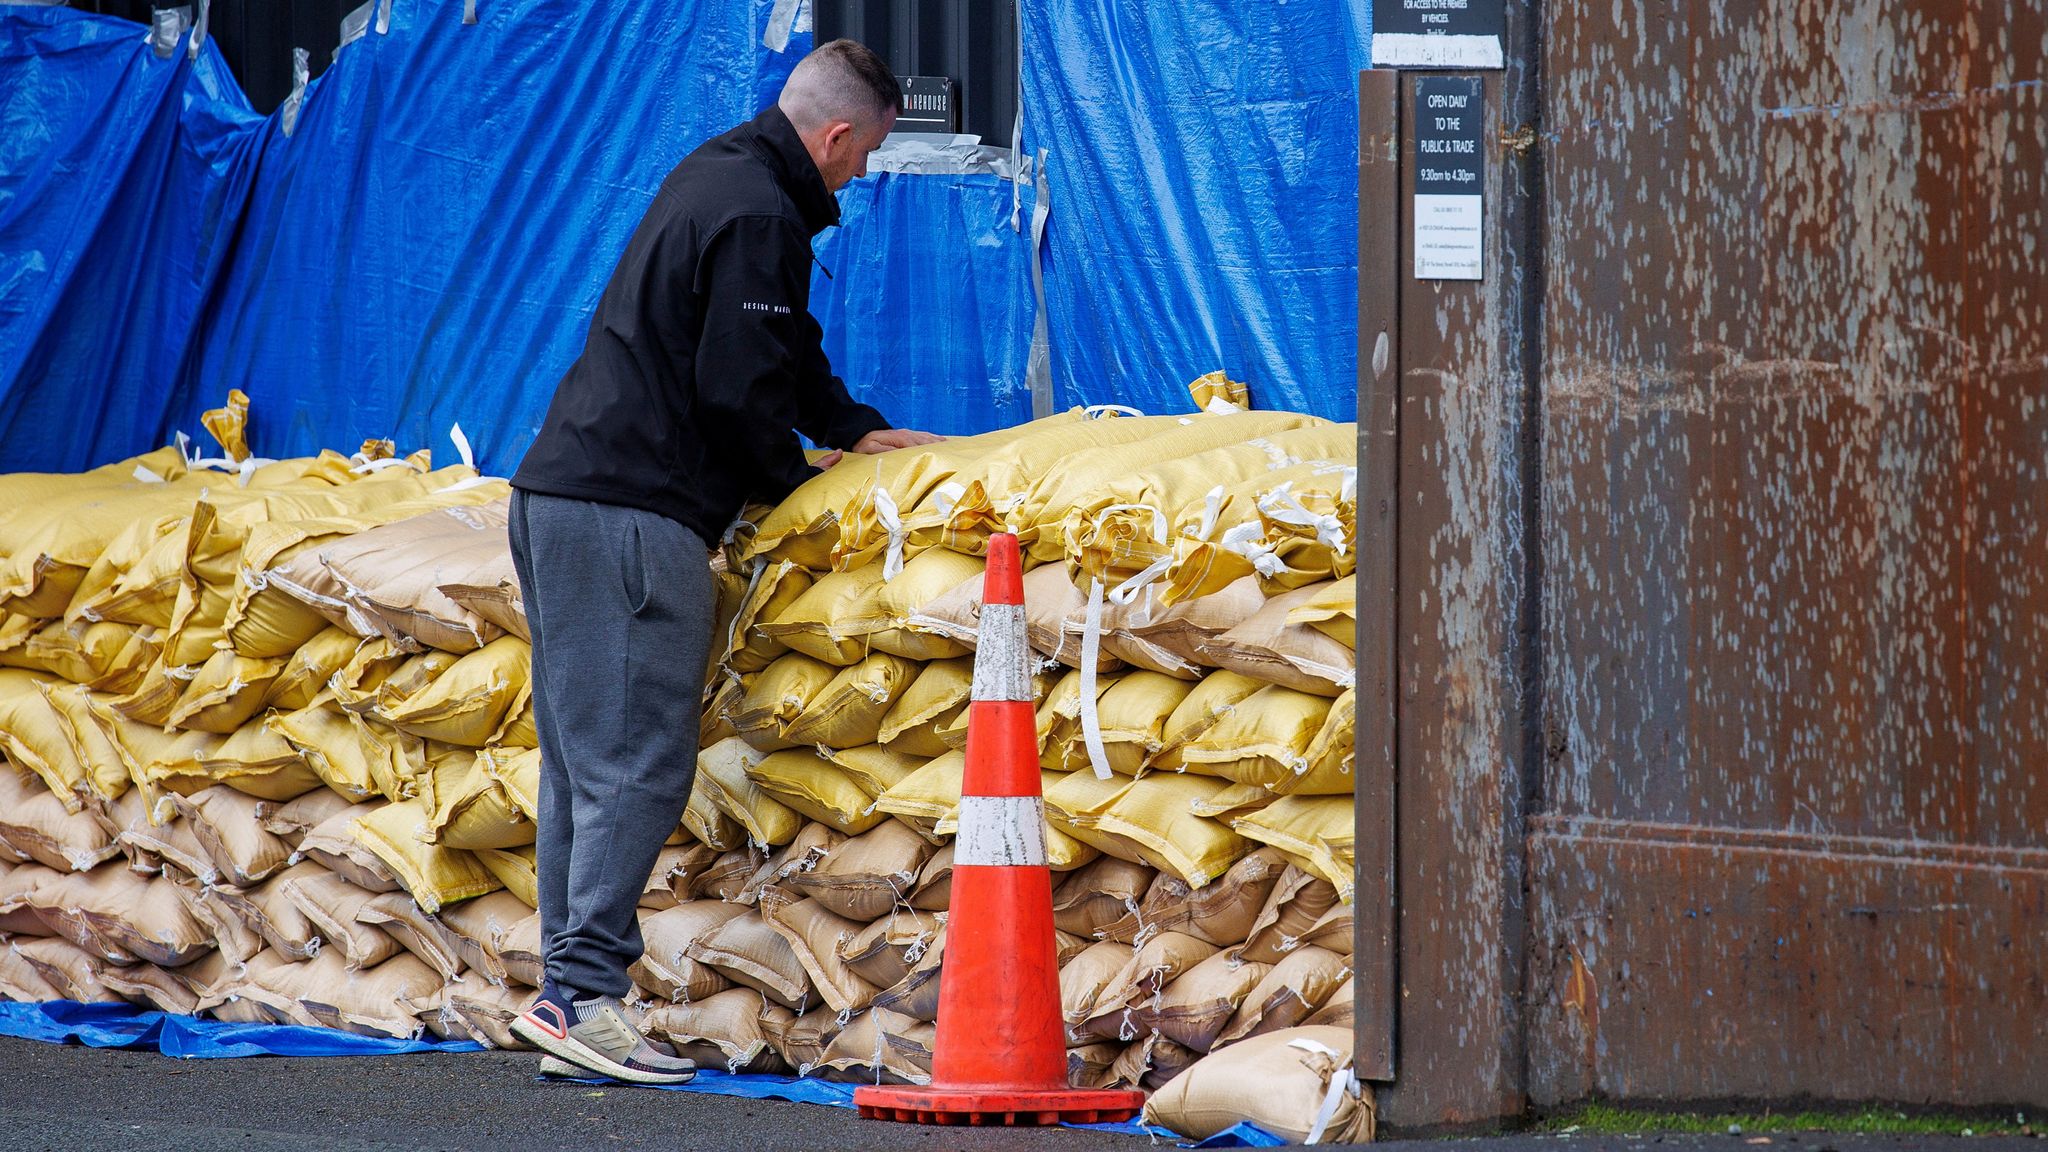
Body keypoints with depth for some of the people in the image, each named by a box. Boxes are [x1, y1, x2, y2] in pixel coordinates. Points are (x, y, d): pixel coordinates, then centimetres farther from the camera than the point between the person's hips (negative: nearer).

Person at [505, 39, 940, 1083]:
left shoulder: (715, 177, 20)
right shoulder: (758, 217, -13)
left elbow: (780, 348, 31)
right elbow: (736, 388, -15)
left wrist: (855, 429, 25)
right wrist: (793, 478, 1)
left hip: (558, 494, 10)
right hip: (633, 516, -10)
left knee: (583, 761, 9)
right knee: (639, 762, -10)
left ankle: (568, 992, 10)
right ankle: (586, 992, -15)